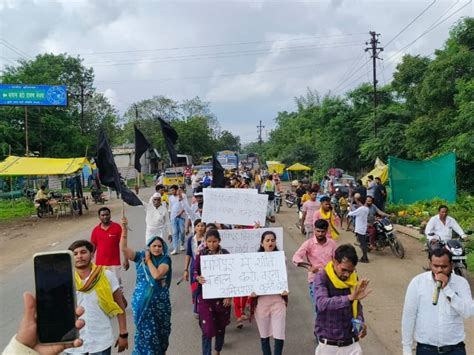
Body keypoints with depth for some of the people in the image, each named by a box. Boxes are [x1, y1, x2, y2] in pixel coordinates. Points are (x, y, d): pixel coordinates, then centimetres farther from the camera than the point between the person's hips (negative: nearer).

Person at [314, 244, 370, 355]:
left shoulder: (353, 278, -1)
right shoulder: (322, 278, -15)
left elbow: (357, 305, 13)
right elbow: (322, 303, -33)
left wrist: (360, 323, -7)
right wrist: (350, 297, -45)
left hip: (351, 344, 3)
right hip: (328, 345, -3)